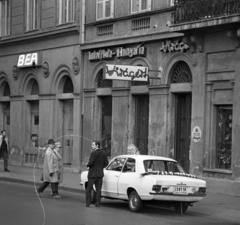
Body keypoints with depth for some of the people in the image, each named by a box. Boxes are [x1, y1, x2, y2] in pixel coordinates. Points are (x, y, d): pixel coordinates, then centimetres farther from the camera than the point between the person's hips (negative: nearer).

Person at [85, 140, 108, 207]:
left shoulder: (93, 153, -16)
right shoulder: (103, 153, 6)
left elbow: (91, 162, -21)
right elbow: (106, 163, 8)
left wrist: (87, 165, -1)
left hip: (93, 174, -6)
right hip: (100, 173, 6)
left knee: (89, 189, 4)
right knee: (98, 189, 8)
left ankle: (88, 203, 2)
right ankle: (98, 204, 5)